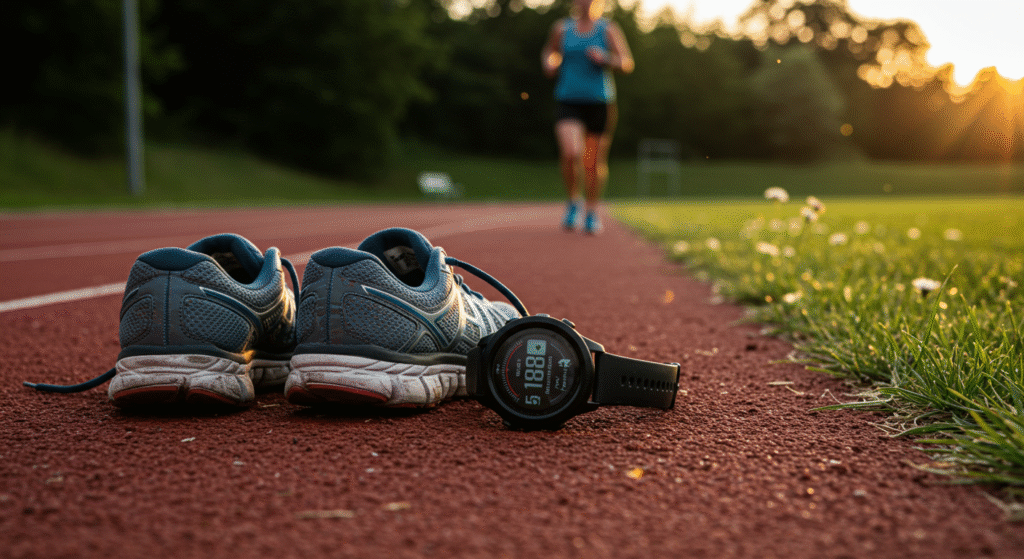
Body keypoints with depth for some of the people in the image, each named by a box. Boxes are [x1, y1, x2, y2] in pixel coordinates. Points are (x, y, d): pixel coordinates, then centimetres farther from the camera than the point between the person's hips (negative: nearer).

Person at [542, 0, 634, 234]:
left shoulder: (608, 29, 3)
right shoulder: (562, 28, 7)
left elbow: (627, 63, -1)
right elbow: (549, 51, 26)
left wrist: (606, 59, -19)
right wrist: (549, 64, 4)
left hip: (599, 103, 0)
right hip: (568, 102, 0)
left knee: (594, 162, 7)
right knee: (571, 153, -21)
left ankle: (592, 212, 26)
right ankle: (573, 202, 4)